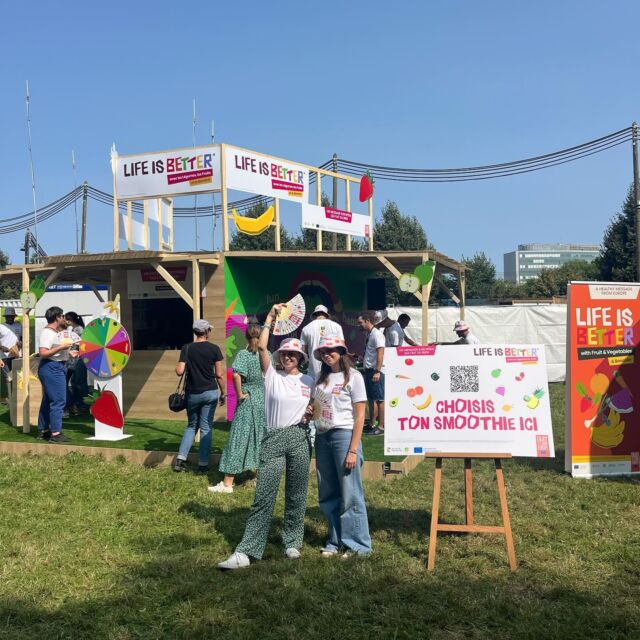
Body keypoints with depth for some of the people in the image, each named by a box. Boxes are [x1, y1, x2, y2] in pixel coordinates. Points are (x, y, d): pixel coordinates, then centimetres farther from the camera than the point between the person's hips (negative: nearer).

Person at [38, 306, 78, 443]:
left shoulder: (53, 332, 16)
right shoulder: (48, 333, -16)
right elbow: (43, 353, -26)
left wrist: (69, 354, 22)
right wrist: (61, 347, -23)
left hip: (55, 368, 11)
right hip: (52, 368, -11)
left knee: (48, 400, 16)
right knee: (58, 401, -11)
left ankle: (43, 430, 23)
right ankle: (55, 433, -10)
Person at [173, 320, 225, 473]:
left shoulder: (187, 348, -3)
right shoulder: (214, 349, -5)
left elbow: (179, 371, -9)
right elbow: (219, 375, -4)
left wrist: (178, 366, 13)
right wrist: (222, 393, 7)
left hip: (192, 394, 2)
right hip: (210, 393, -1)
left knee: (191, 426, 18)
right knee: (206, 428, 5)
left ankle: (181, 459, 8)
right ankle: (203, 464, 6)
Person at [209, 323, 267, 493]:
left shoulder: (243, 354, -10)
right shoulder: (267, 354, 2)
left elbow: (236, 375, -25)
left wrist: (240, 394, -14)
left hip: (248, 400, -4)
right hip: (265, 399, 4)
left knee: (238, 439, -1)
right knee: (261, 438, 15)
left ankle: (227, 484, 1)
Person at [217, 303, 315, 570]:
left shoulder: (309, 381, 11)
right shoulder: (272, 376, 5)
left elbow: (315, 407, 22)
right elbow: (261, 347, -5)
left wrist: (311, 414, -2)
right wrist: (270, 318, -1)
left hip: (299, 439, 2)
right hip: (273, 439, -2)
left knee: (296, 496, 8)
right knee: (263, 495, -6)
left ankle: (292, 543, 24)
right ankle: (247, 551, -6)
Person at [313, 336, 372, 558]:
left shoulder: (353, 377, -4)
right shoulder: (322, 378, 12)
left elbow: (359, 416, -7)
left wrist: (353, 450, -13)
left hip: (344, 435, -6)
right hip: (322, 437, 6)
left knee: (350, 494, -1)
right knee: (328, 495, 10)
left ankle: (357, 544, 9)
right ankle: (336, 542, 22)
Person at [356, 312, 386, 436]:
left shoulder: (376, 334, -12)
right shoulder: (368, 334, 15)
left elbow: (380, 354, -19)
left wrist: (377, 372, -23)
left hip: (375, 371, -10)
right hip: (368, 370, 10)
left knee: (379, 399, -5)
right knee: (371, 399, 14)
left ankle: (381, 426, -2)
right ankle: (372, 424, 22)